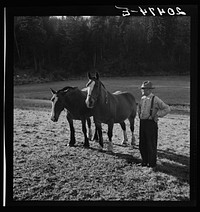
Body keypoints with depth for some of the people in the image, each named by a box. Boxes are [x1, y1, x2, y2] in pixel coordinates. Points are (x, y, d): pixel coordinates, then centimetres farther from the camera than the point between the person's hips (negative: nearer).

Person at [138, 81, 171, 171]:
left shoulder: (155, 99, -11)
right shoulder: (142, 98, 9)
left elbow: (167, 108, -12)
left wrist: (157, 115, -13)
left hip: (151, 123, -7)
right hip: (142, 122, 7)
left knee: (151, 144, 0)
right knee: (142, 144, 13)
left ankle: (152, 164, 12)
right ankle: (145, 161, 30)